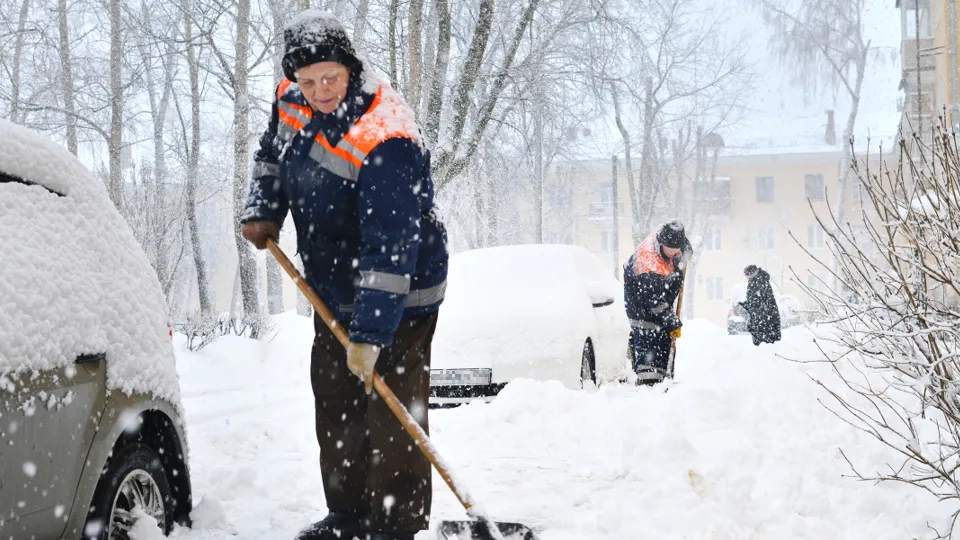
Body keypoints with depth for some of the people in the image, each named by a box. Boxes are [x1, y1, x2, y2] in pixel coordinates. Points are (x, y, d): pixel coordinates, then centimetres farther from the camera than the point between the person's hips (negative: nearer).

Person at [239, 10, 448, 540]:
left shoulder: (385, 140, -31)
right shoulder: (292, 100, -5)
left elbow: (390, 248, -34)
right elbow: (272, 156, 19)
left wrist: (371, 335, -35)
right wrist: (264, 210, 0)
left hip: (395, 298, -9)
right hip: (334, 293, 9)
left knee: (391, 412, -7)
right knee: (335, 406, 17)